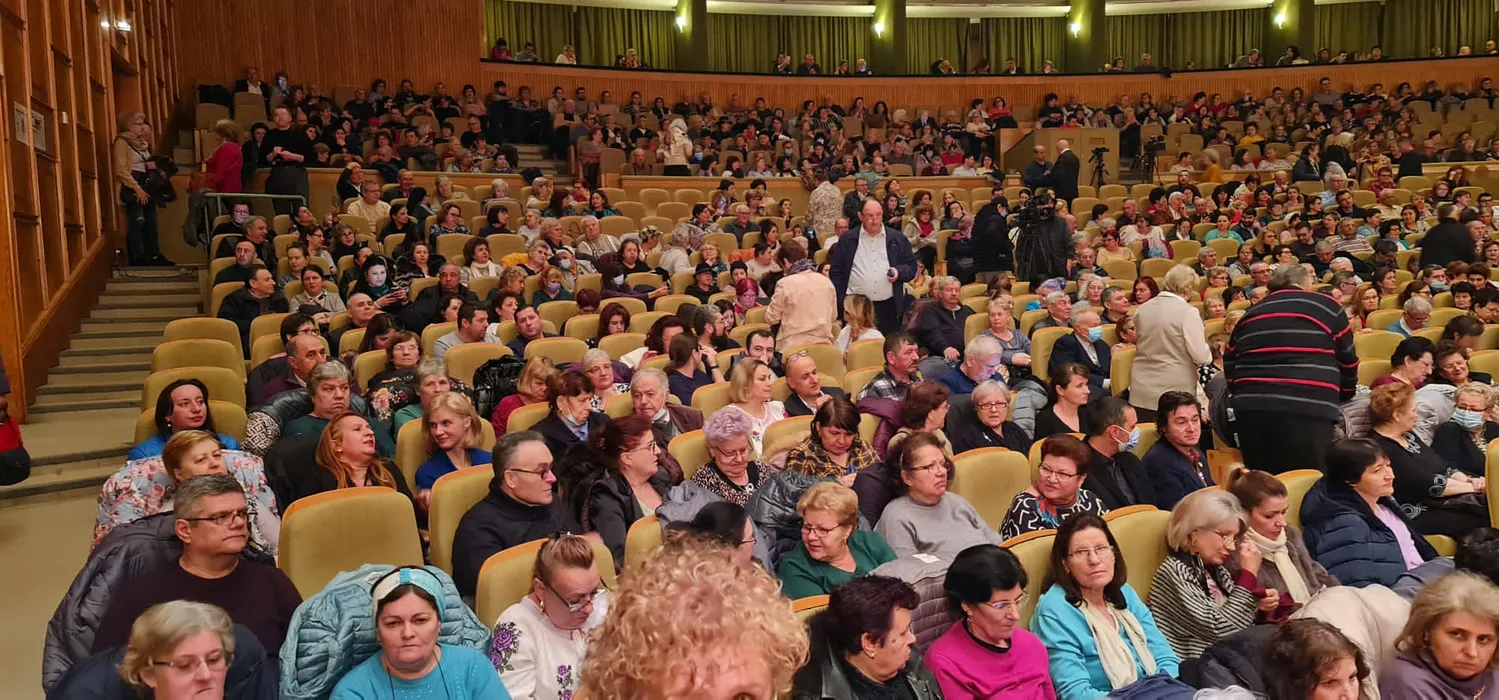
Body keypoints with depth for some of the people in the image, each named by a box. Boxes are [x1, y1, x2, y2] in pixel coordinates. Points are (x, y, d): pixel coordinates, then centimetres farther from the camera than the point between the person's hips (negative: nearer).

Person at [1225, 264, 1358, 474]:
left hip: (1251, 410, 4)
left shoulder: (1249, 315, 21)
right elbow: (1347, 362, 18)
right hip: (1307, 412, -4)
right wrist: (1344, 395, 34)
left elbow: (1230, 370, 21)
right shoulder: (1327, 307, 12)